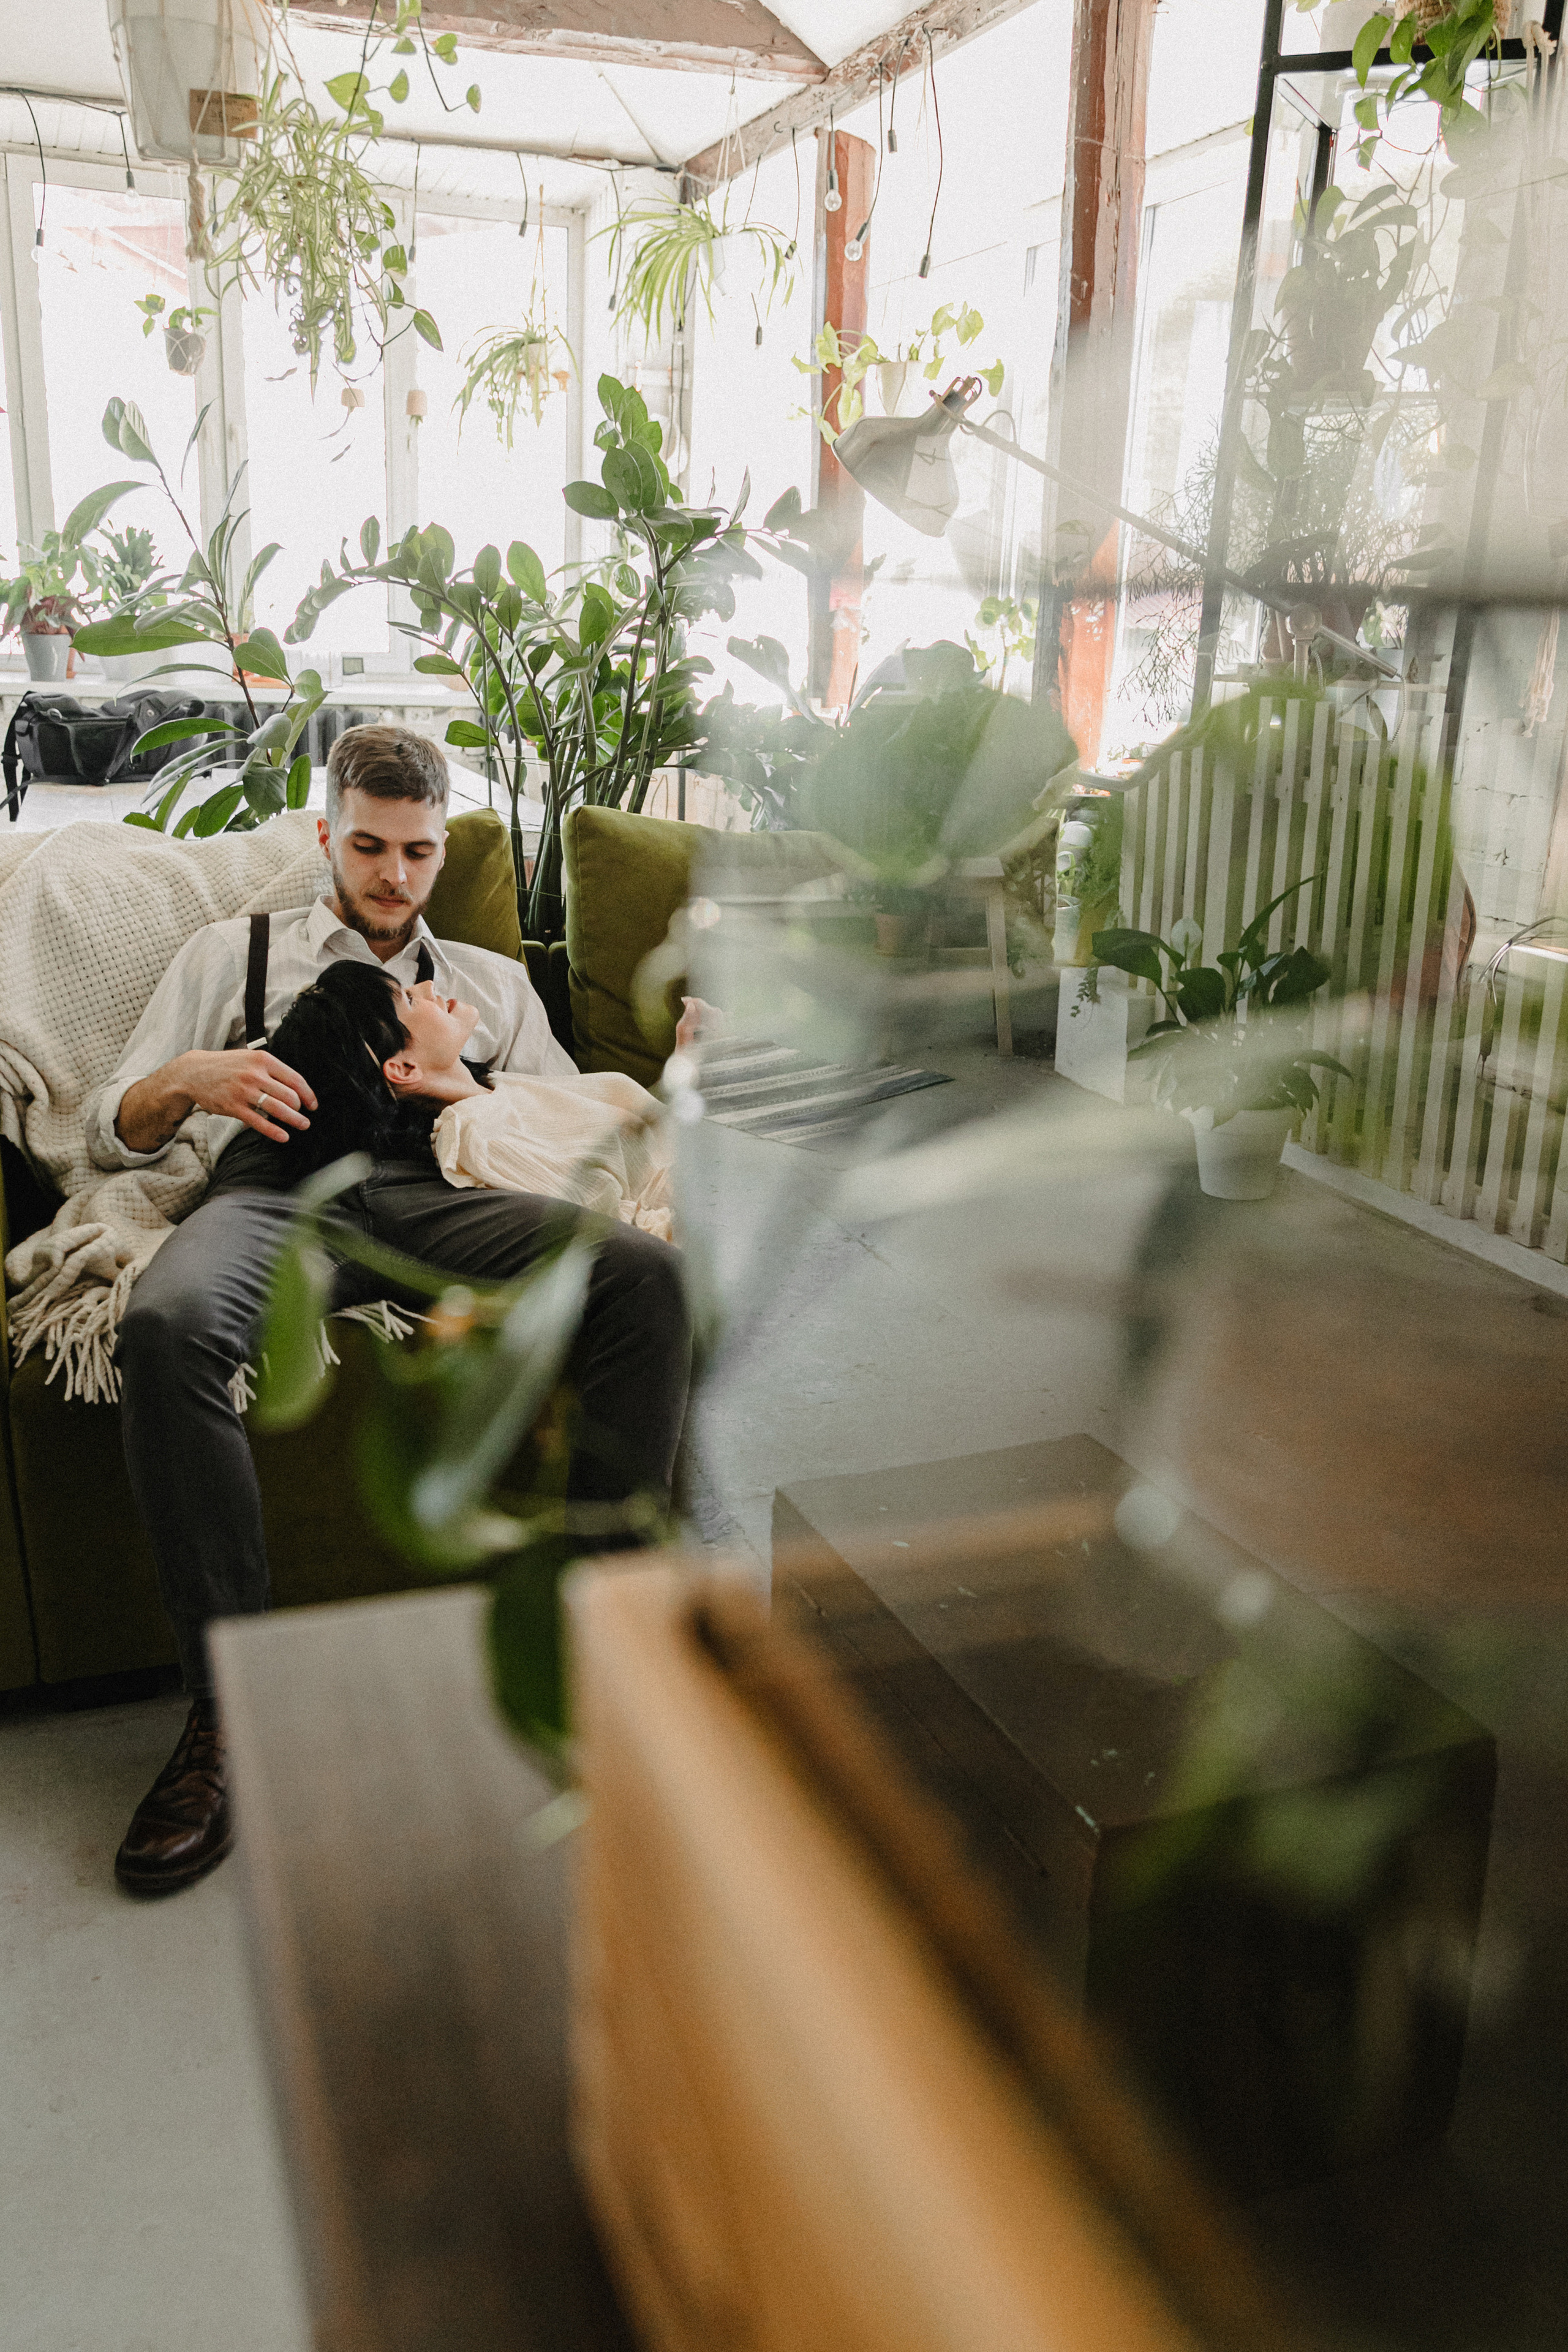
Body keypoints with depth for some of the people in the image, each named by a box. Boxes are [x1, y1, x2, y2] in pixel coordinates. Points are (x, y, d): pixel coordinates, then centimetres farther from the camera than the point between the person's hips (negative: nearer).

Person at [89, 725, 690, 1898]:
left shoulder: (493, 981, 33)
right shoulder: (233, 953, 29)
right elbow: (111, 1131, 20)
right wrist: (188, 1079, -4)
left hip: (440, 1197, 1)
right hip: (280, 1187, -1)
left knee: (647, 1272, -30)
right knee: (166, 1323, -38)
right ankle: (227, 1707, -27)